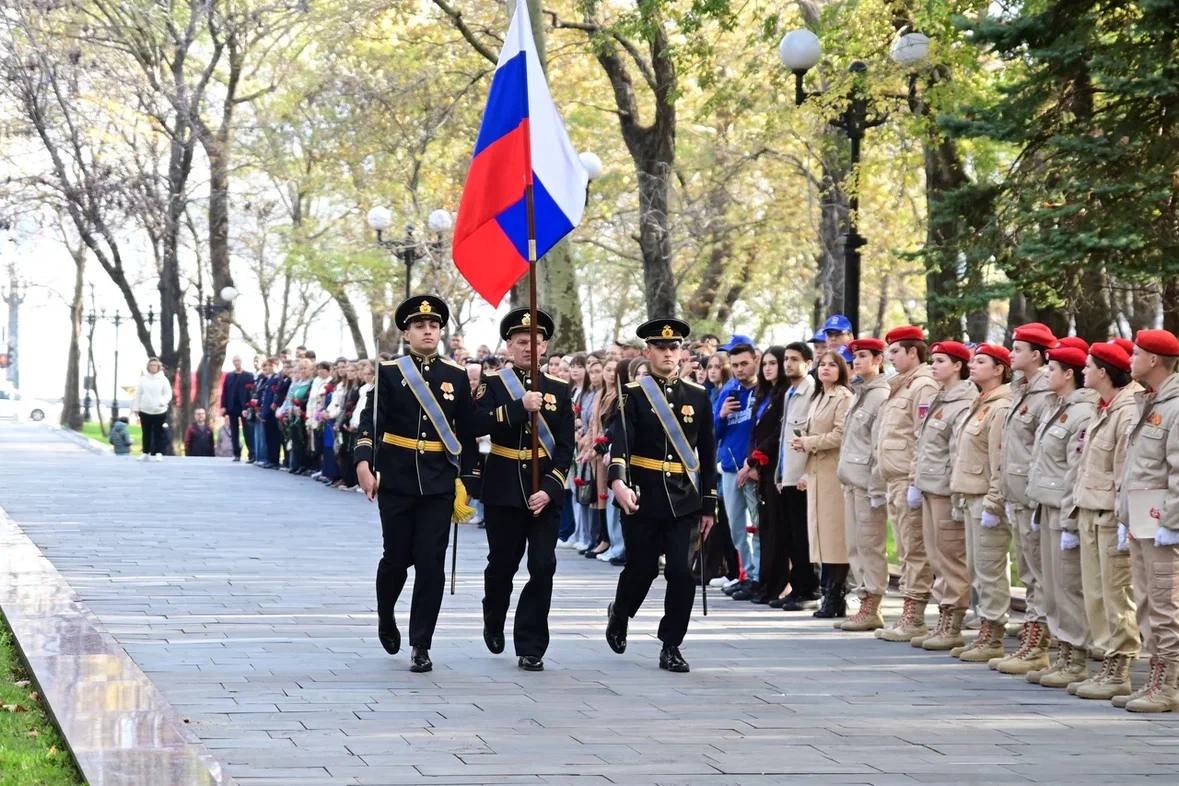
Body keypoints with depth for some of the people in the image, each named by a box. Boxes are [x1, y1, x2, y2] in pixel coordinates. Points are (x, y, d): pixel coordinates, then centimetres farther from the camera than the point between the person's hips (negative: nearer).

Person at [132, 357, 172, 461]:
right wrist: (135, 408, 4)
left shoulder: (163, 379, 1)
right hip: (145, 410, 2)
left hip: (159, 411, -2)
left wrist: (163, 401, -20)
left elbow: (168, 394, 0)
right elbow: (138, 394, 8)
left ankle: (159, 453, 2)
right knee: (146, 433, 8)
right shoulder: (143, 379, 6)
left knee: (158, 433, -2)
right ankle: (146, 453, 16)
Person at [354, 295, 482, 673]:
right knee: (397, 557, 5)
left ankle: (421, 646, 2)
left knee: (431, 563, -3)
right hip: (396, 482, -1)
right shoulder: (389, 372, 1)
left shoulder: (456, 376, 6)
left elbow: (468, 433, 9)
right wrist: (364, 463, -20)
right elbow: (370, 420, -7)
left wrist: (466, 481, 6)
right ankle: (385, 616, 36)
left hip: (439, 484, 1)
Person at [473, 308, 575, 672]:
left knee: (543, 567, -7)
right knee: (502, 564, 10)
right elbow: (479, 424, -16)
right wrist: (521, 406, -24)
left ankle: (531, 648, -1)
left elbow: (565, 448, 1)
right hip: (502, 489, 0)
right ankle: (493, 623, 39)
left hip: (544, 491, 1)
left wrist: (549, 489, -11)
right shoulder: (492, 385, 2)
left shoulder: (559, 390, 4)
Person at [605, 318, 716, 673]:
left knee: (682, 572, -7)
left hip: (683, 500, 2)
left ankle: (671, 647, 4)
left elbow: (707, 454, 12)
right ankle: (619, 616, 38)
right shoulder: (633, 394, -3)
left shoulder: (697, 397, 7)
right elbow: (620, 441, -17)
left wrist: (708, 504, 10)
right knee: (641, 569, 7)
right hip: (643, 497, -2)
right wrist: (618, 482, -34)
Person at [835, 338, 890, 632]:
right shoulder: (860, 394, 17)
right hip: (852, 480, 9)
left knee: (870, 545, -5)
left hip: (867, 482, -9)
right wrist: (845, 477, 17)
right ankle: (865, 605, 15)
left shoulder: (881, 396, -11)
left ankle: (872, 610, -1)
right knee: (856, 546, 10)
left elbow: (882, 446, -15)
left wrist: (875, 488, -17)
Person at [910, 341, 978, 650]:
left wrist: (958, 496, -20)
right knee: (937, 557, 12)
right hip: (930, 489, 10)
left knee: (951, 558, -4)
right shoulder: (937, 401, 16)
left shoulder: (964, 404, -13)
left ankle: (953, 629, 1)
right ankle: (943, 623, 17)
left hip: (946, 491, -10)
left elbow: (961, 454, -17)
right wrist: (916, 483, 18)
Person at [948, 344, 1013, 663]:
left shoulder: (1001, 408, -14)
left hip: (987, 499, -10)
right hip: (971, 498, 10)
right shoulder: (980, 406, 17)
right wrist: (961, 496, 19)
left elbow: (1002, 460, -19)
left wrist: (993, 503, -21)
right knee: (977, 570, 13)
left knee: (990, 570, -6)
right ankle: (985, 633, 18)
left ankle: (993, 639, -2)